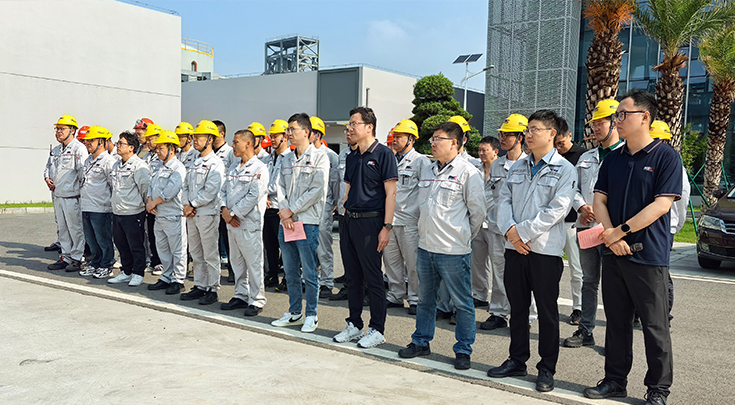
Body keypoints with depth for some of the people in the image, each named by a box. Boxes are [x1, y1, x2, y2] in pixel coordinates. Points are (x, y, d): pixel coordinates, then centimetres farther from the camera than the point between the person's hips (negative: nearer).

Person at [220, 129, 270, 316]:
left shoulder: (259, 168, -9)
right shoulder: (234, 168, 17)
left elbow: (253, 196, -16)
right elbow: (224, 190, 16)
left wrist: (233, 213, -14)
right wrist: (225, 209, -3)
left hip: (249, 224, -8)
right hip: (232, 223, 8)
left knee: (254, 263, -2)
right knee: (236, 262, 14)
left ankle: (257, 300, 6)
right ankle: (241, 296, 25)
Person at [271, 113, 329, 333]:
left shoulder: (319, 158, -5)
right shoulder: (286, 159, 14)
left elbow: (317, 191, -12)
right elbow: (281, 187, 12)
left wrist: (292, 210, -11)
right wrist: (283, 211, -6)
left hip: (307, 222, -6)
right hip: (285, 222, 6)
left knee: (309, 272, 0)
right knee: (290, 271, 13)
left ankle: (311, 315, 12)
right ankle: (294, 312, 25)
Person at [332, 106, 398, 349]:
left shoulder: (383, 154, -7)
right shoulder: (352, 157, 14)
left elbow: (390, 192, -11)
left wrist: (386, 227, -16)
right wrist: (346, 218, 13)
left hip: (370, 222, -7)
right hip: (349, 220, 7)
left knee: (373, 278, 0)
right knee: (352, 277, 12)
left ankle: (377, 330, 11)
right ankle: (354, 325, 24)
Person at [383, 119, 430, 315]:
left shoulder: (421, 161, -3)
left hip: (410, 220, -6)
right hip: (389, 218, 7)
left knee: (413, 262, -2)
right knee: (391, 259, 11)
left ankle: (415, 299, 10)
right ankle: (395, 296, 24)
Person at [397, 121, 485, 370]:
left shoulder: (468, 172, -9)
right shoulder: (427, 171, 12)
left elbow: (478, 211, -6)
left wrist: (464, 237, 3)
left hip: (454, 250, -7)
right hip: (425, 246, 7)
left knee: (462, 303, 4)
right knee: (425, 299, 17)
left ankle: (463, 350, 17)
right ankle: (421, 342, 32)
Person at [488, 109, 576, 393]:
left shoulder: (564, 170, -4)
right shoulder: (518, 167, 14)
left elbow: (557, 210, -13)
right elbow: (504, 200, 10)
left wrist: (523, 232, -15)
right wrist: (509, 230, -8)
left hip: (545, 250, -5)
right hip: (514, 248, 5)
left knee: (547, 311, 4)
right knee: (517, 307, 14)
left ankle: (547, 368, 17)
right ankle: (517, 360, 27)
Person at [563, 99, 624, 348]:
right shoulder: (587, 157, 18)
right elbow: (575, 187, 16)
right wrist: (582, 207, -3)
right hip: (585, 227, 6)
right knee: (588, 281, 12)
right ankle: (586, 331, 20)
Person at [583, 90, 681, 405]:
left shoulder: (666, 157, -6)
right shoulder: (613, 159, 11)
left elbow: (661, 204, -14)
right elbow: (599, 200, 6)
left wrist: (621, 231, -16)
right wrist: (611, 236, -9)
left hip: (649, 255, -5)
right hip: (614, 253, 5)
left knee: (655, 325, 4)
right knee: (617, 321, 13)